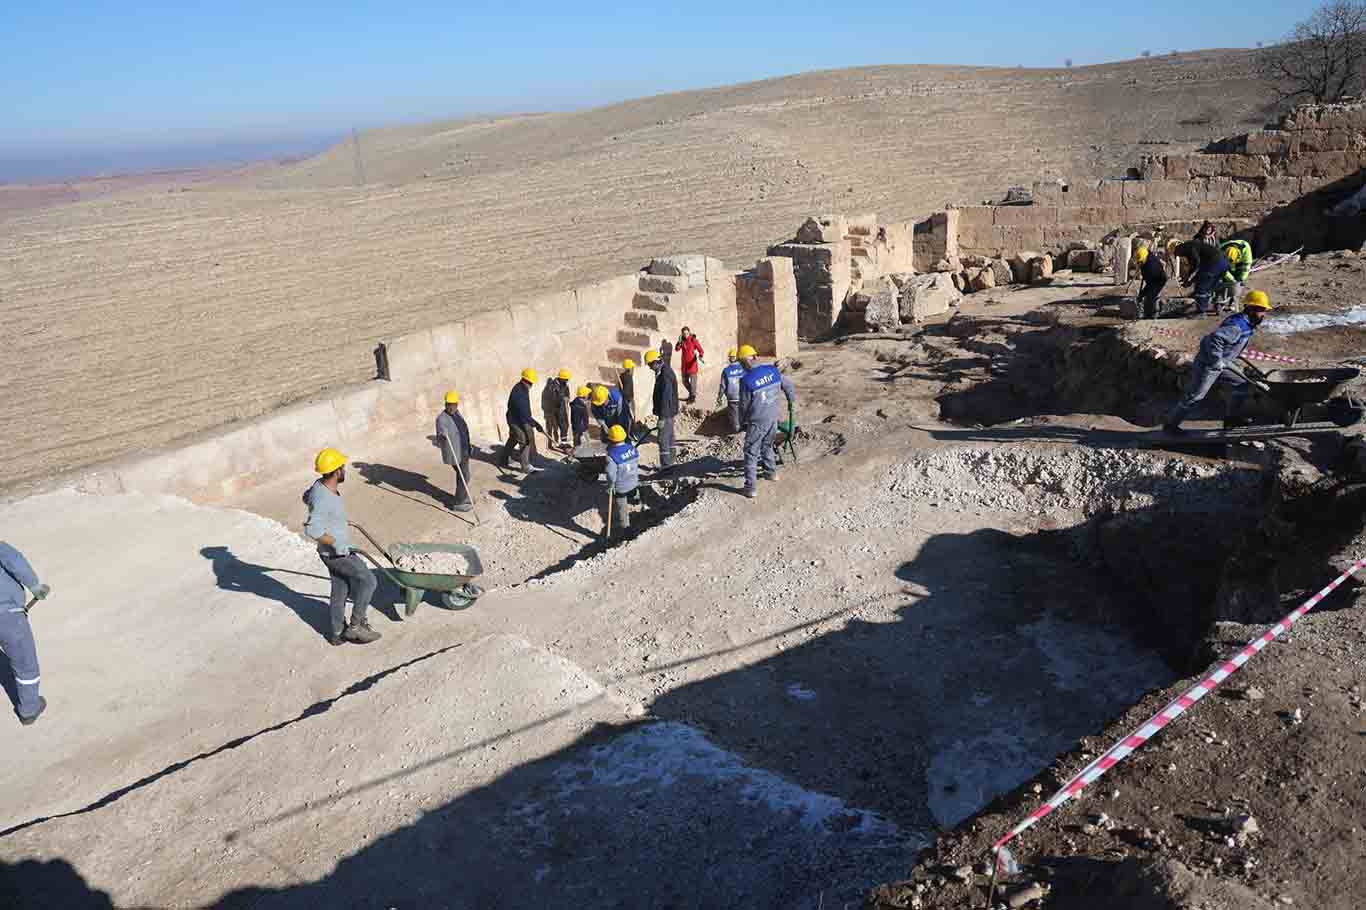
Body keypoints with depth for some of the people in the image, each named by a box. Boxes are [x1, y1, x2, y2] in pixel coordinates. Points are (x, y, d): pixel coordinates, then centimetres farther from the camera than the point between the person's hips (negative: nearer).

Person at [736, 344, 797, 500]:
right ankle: (771, 472, 42)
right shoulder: (773, 370, -5)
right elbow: (788, 386, 7)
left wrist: (742, 420, 11)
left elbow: (744, 405, -8)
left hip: (757, 422, -5)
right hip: (774, 417, 5)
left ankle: (751, 487, 3)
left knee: (751, 453, 5)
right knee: (767, 445, 28)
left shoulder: (746, 380, -18)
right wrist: (792, 404, 24)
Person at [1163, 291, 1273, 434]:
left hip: (1221, 362, 10)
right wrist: (1217, 362, -33)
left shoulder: (1247, 323, 5)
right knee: (1194, 397, -3)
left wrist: (1237, 352, 24)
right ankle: (1170, 423, 9)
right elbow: (1215, 338, -40)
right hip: (1208, 364, -10)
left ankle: (1230, 418, 26)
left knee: (1242, 384, 14)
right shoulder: (1237, 326, -28)